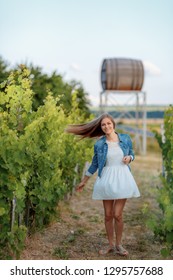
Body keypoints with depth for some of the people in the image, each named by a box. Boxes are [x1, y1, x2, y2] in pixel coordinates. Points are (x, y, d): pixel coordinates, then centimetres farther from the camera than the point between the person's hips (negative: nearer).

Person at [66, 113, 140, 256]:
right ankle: (111, 244, 23)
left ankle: (119, 245, 16)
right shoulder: (99, 144, -1)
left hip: (122, 178, -1)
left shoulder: (126, 138, 0)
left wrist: (129, 158, -9)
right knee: (108, 215, 6)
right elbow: (94, 164, 9)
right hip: (107, 180, 1)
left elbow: (132, 154, 15)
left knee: (117, 214, -3)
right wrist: (83, 181, 14)